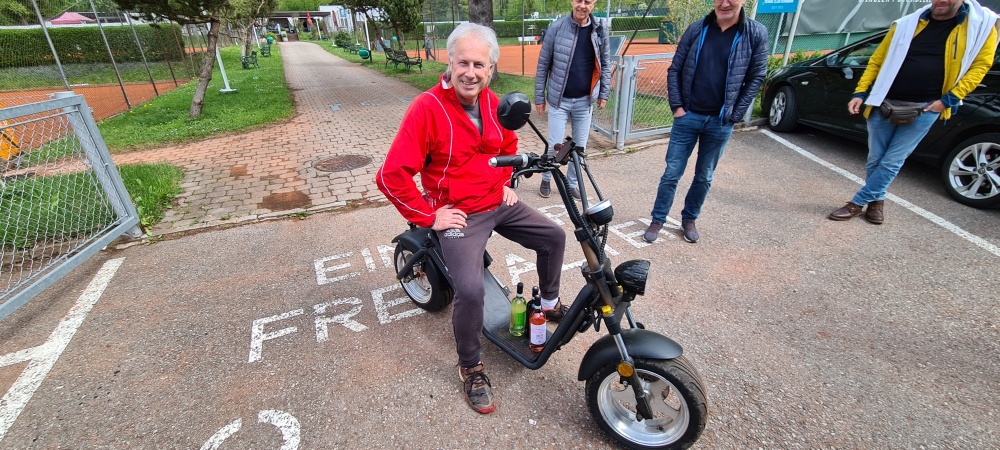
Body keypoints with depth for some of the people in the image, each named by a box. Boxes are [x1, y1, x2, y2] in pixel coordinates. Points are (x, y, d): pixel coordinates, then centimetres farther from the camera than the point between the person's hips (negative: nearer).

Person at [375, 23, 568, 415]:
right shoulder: (427, 107, -18)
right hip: (459, 214, -7)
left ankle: (549, 302, 37)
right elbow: (391, 175, -22)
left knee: (554, 237, 10)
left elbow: (508, 146, 24)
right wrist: (430, 217, -18)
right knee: (470, 289, -25)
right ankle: (470, 367, 5)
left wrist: (506, 184, 13)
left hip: (499, 204, 7)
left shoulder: (492, 103, 4)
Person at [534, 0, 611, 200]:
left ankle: (571, 183, 26)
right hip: (559, 100, -2)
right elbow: (543, 64, -2)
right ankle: (546, 179, 23)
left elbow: (605, 63, 9)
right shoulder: (557, 27, -6)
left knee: (580, 146, 9)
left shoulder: (600, 29, 1)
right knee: (555, 145, -2)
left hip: (585, 101, 3)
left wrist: (604, 93, 4)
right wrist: (539, 96, -3)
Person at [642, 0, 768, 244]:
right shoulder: (696, 29, 1)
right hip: (688, 116, 0)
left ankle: (689, 219, 28)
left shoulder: (756, 34, -2)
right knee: (672, 173, 2)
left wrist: (734, 115, -4)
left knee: (704, 177, 11)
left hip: (721, 122, 0)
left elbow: (756, 78, 1)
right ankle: (657, 220, 15)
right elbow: (674, 70, 3)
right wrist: (677, 105, -4)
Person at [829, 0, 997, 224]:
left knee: (892, 161, -3)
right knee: (875, 159, 7)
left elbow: (981, 64, 2)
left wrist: (950, 99, -8)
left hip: (926, 108, -1)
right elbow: (877, 60, 5)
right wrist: (860, 92, -5)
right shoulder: (908, 23, 5)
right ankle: (876, 201, 25)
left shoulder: (982, 24, 3)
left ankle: (857, 203, 4)